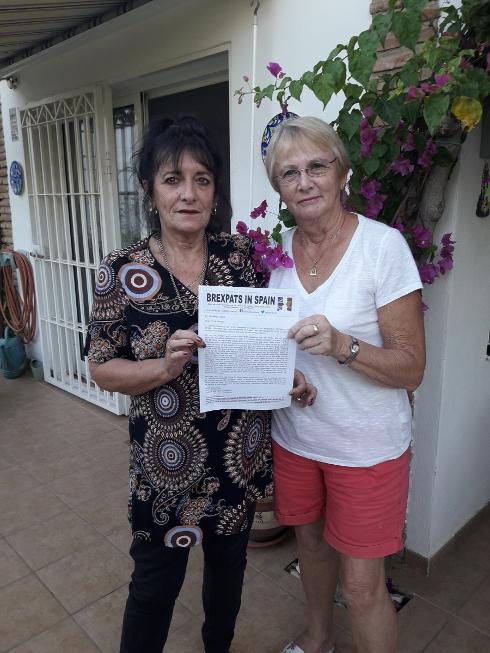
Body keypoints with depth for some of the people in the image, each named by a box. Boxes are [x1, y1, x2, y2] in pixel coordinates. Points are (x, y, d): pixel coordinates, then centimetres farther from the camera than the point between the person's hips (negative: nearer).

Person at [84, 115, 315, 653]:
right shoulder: (123, 270, -12)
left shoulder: (240, 254, -4)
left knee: (229, 561, 25)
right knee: (156, 583, 13)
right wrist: (167, 366, -25)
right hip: (168, 460, -3)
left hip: (242, 451, 4)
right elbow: (102, 368, -8)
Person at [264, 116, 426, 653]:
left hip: (366, 444, -4)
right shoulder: (276, 248, -2)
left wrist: (342, 346, -32)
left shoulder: (384, 245, -17)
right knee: (311, 543, 25)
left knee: (361, 586, 7)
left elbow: (411, 369, -16)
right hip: (294, 435, 5)